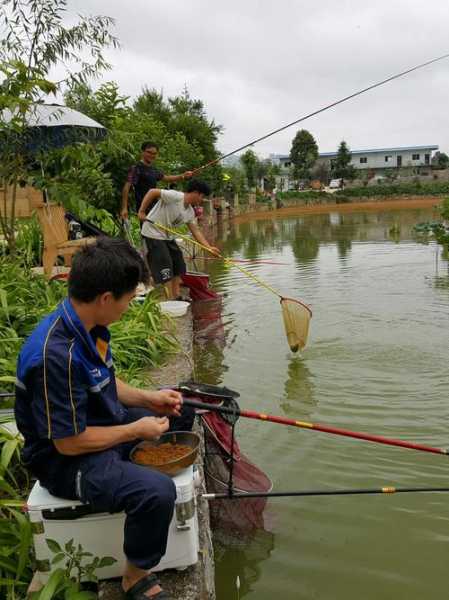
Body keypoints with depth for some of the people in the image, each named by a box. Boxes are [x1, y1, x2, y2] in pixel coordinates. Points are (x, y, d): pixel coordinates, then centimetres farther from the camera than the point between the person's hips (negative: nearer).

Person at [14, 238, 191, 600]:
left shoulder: (90, 327, -5)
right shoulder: (56, 355, -34)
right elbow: (69, 442, -27)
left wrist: (148, 398, -1)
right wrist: (136, 429, -17)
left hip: (103, 425, 10)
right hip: (67, 461, -9)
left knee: (179, 413, 19)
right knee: (157, 491, -31)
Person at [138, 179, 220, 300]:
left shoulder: (190, 212, 5)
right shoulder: (175, 196, -21)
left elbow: (196, 231, 5)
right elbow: (152, 192, -23)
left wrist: (209, 247, -5)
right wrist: (142, 211, -26)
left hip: (168, 236, 9)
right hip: (153, 233, -9)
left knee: (178, 264, 11)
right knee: (165, 266, -11)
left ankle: (177, 296, 21)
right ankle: (170, 300, -6)